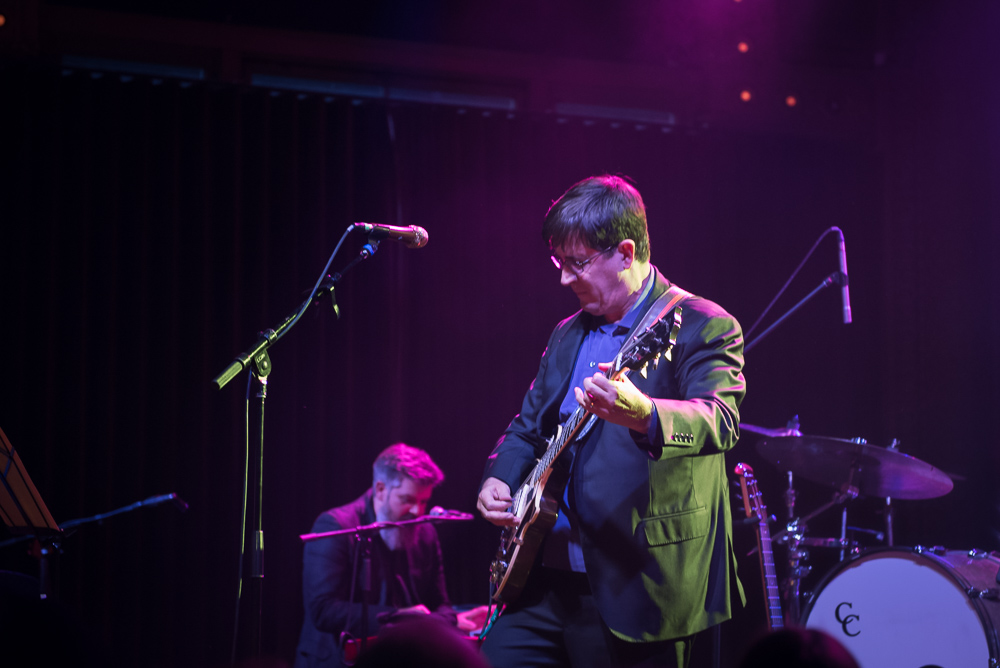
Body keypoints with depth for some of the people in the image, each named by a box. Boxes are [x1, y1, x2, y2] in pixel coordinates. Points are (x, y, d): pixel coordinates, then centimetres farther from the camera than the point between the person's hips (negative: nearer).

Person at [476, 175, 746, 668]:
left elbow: (721, 422, -27)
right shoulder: (568, 334, 15)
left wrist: (641, 415, -47)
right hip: (545, 578, 7)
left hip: (634, 590, -7)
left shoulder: (704, 327, -9)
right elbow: (527, 427, 26)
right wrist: (498, 479, 5)